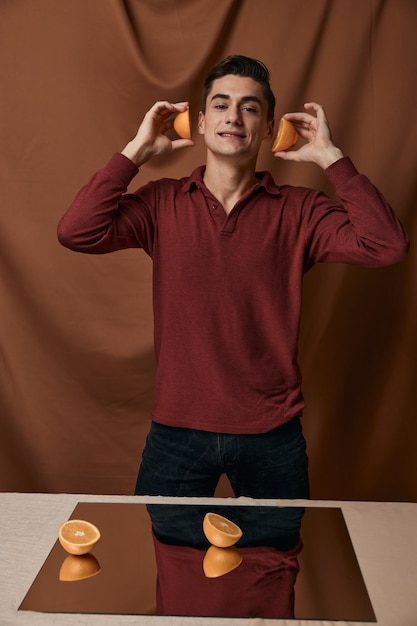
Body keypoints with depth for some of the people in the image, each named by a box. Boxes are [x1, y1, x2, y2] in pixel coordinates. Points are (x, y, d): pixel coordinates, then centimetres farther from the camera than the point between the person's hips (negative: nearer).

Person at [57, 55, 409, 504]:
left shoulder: (299, 210, -3)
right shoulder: (162, 203, -1)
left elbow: (387, 246, -15)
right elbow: (76, 233, -14)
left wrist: (330, 158, -12)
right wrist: (137, 150, -10)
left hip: (272, 436, 0)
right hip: (177, 431, 0)